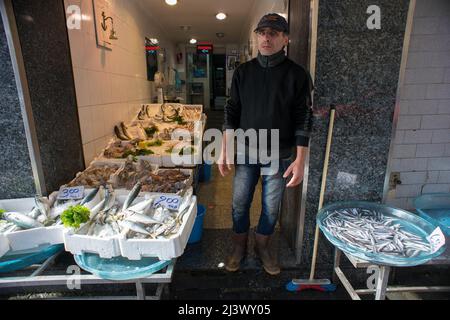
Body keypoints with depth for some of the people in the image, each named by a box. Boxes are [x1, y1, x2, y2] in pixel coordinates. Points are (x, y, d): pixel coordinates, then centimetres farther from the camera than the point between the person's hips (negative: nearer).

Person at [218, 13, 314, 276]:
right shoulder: (244, 72, 3)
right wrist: (225, 150, 0)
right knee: (240, 204, 11)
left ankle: (263, 247, 38)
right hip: (246, 153, 2)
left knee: (272, 207, 12)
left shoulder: (297, 74, -5)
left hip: (280, 157, -2)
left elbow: (303, 121, -6)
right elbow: (232, 113, 4)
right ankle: (239, 247, 36)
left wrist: (300, 160, -11)